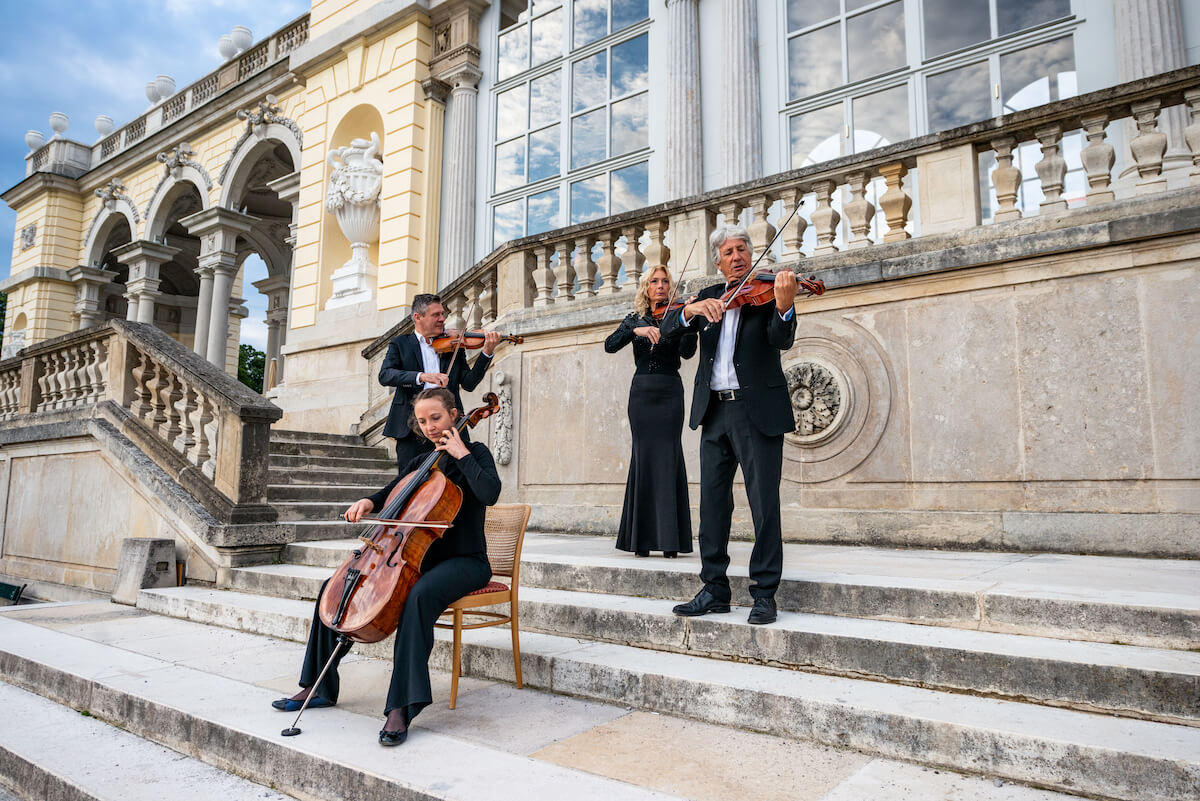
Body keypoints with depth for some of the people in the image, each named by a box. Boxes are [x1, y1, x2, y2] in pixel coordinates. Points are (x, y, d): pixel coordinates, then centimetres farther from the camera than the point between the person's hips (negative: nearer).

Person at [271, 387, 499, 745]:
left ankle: (401, 707, -36)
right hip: (420, 558, 7)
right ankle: (320, 686, 10)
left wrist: (462, 454, -18)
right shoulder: (420, 463, 15)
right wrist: (368, 503, 1)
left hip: (464, 563, -7)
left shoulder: (475, 452, -4)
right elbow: (389, 494, 22)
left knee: (419, 595, -40)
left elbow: (490, 493, -24)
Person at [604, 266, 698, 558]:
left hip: (669, 393, -1)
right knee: (644, 457, -2)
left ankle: (670, 538, -6)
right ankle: (642, 537, 1)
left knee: (667, 456, -7)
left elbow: (687, 352, -9)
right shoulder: (635, 319, 13)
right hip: (642, 393, 1)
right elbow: (610, 345, -3)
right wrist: (636, 330, -18)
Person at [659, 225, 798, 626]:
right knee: (712, 502, 8)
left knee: (764, 503, -3)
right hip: (714, 412, 5)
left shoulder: (767, 291, 2)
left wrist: (784, 306, -34)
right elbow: (668, 328, 2)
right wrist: (692, 309, -17)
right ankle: (714, 590, 20)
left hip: (757, 411, -4)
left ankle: (764, 594, 7)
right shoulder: (708, 296, 14)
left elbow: (782, 341, -14)